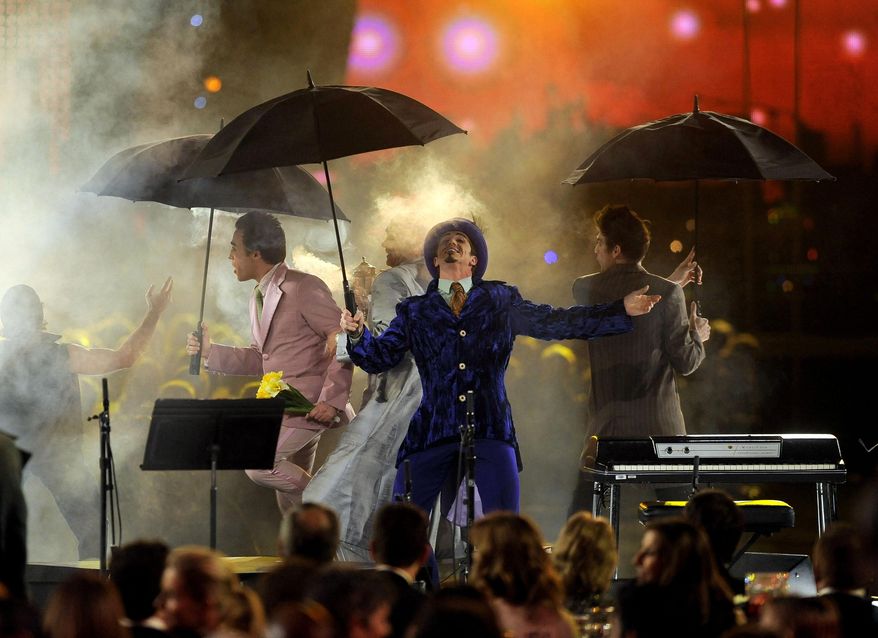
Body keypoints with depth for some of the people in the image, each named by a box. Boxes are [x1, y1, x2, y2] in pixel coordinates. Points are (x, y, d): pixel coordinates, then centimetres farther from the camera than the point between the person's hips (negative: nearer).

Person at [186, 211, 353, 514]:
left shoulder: (303, 289, -14)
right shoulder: (259, 297, 15)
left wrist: (331, 400, -21)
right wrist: (211, 353, 8)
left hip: (309, 405, -9)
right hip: (281, 407, 9)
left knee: (259, 463, -22)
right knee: (289, 496, 10)